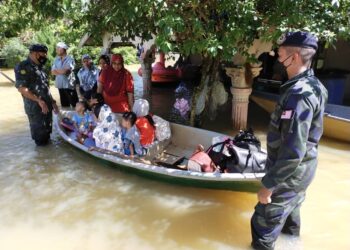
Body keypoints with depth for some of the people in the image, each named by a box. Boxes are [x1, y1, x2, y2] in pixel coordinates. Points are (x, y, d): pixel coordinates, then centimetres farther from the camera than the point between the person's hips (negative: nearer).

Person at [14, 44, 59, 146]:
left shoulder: (40, 68, 16)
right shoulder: (22, 67, -12)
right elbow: (22, 88, -21)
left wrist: (53, 102, 18)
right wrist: (39, 101, -23)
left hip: (47, 106, 8)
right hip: (35, 107, -8)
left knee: (47, 130, 19)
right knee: (39, 133, 3)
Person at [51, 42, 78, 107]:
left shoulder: (70, 59, -7)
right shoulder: (56, 60, 11)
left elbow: (65, 71, -17)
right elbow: (52, 72, 4)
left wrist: (56, 70, -1)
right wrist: (61, 71, -11)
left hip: (69, 85, -6)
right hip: (60, 85, 6)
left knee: (74, 104, -2)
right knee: (64, 104, 13)